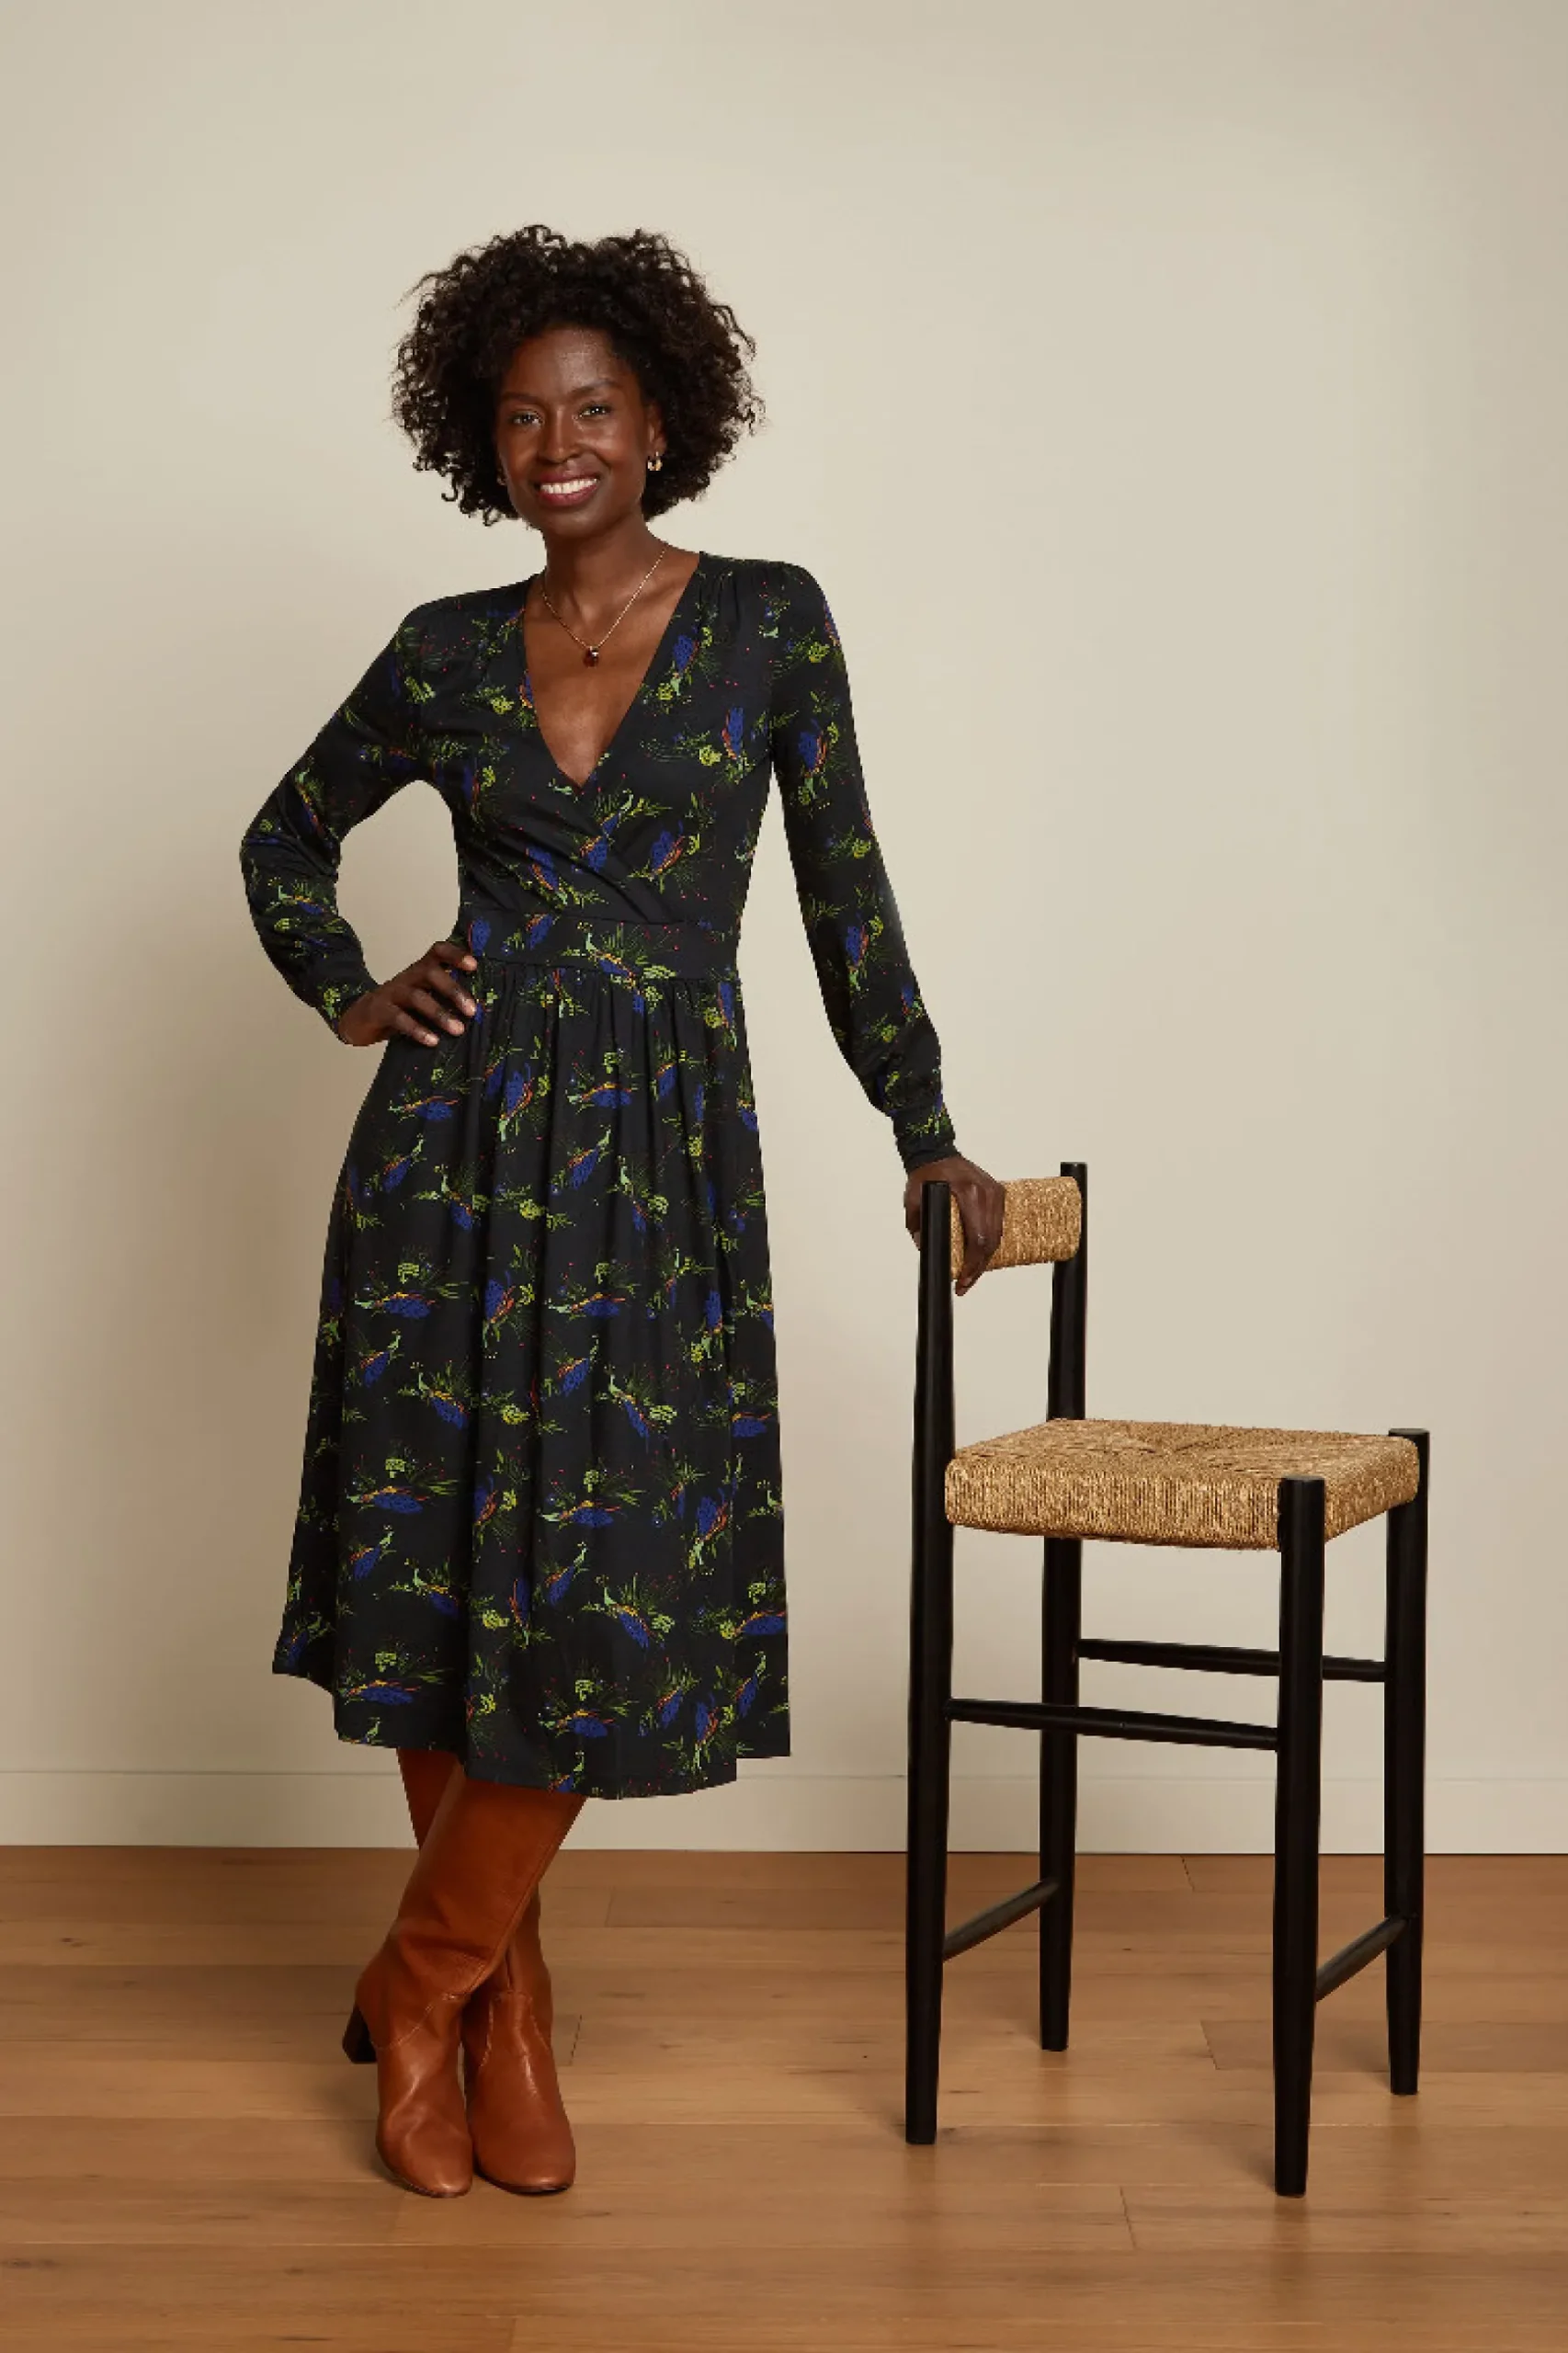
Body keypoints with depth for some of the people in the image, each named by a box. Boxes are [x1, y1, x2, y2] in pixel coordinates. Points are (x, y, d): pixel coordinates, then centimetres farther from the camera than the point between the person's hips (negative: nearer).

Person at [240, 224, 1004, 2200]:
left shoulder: (767, 619, 3)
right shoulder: (445, 653, 7)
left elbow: (844, 892, 7)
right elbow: (285, 838, 22)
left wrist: (926, 1138, 8)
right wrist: (348, 1001, 6)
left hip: (664, 1147, -1)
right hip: (459, 1129, 1)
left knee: (609, 1585, -5)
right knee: (445, 1566, 2)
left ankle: (424, 1979, 17)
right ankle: (501, 2011, 19)